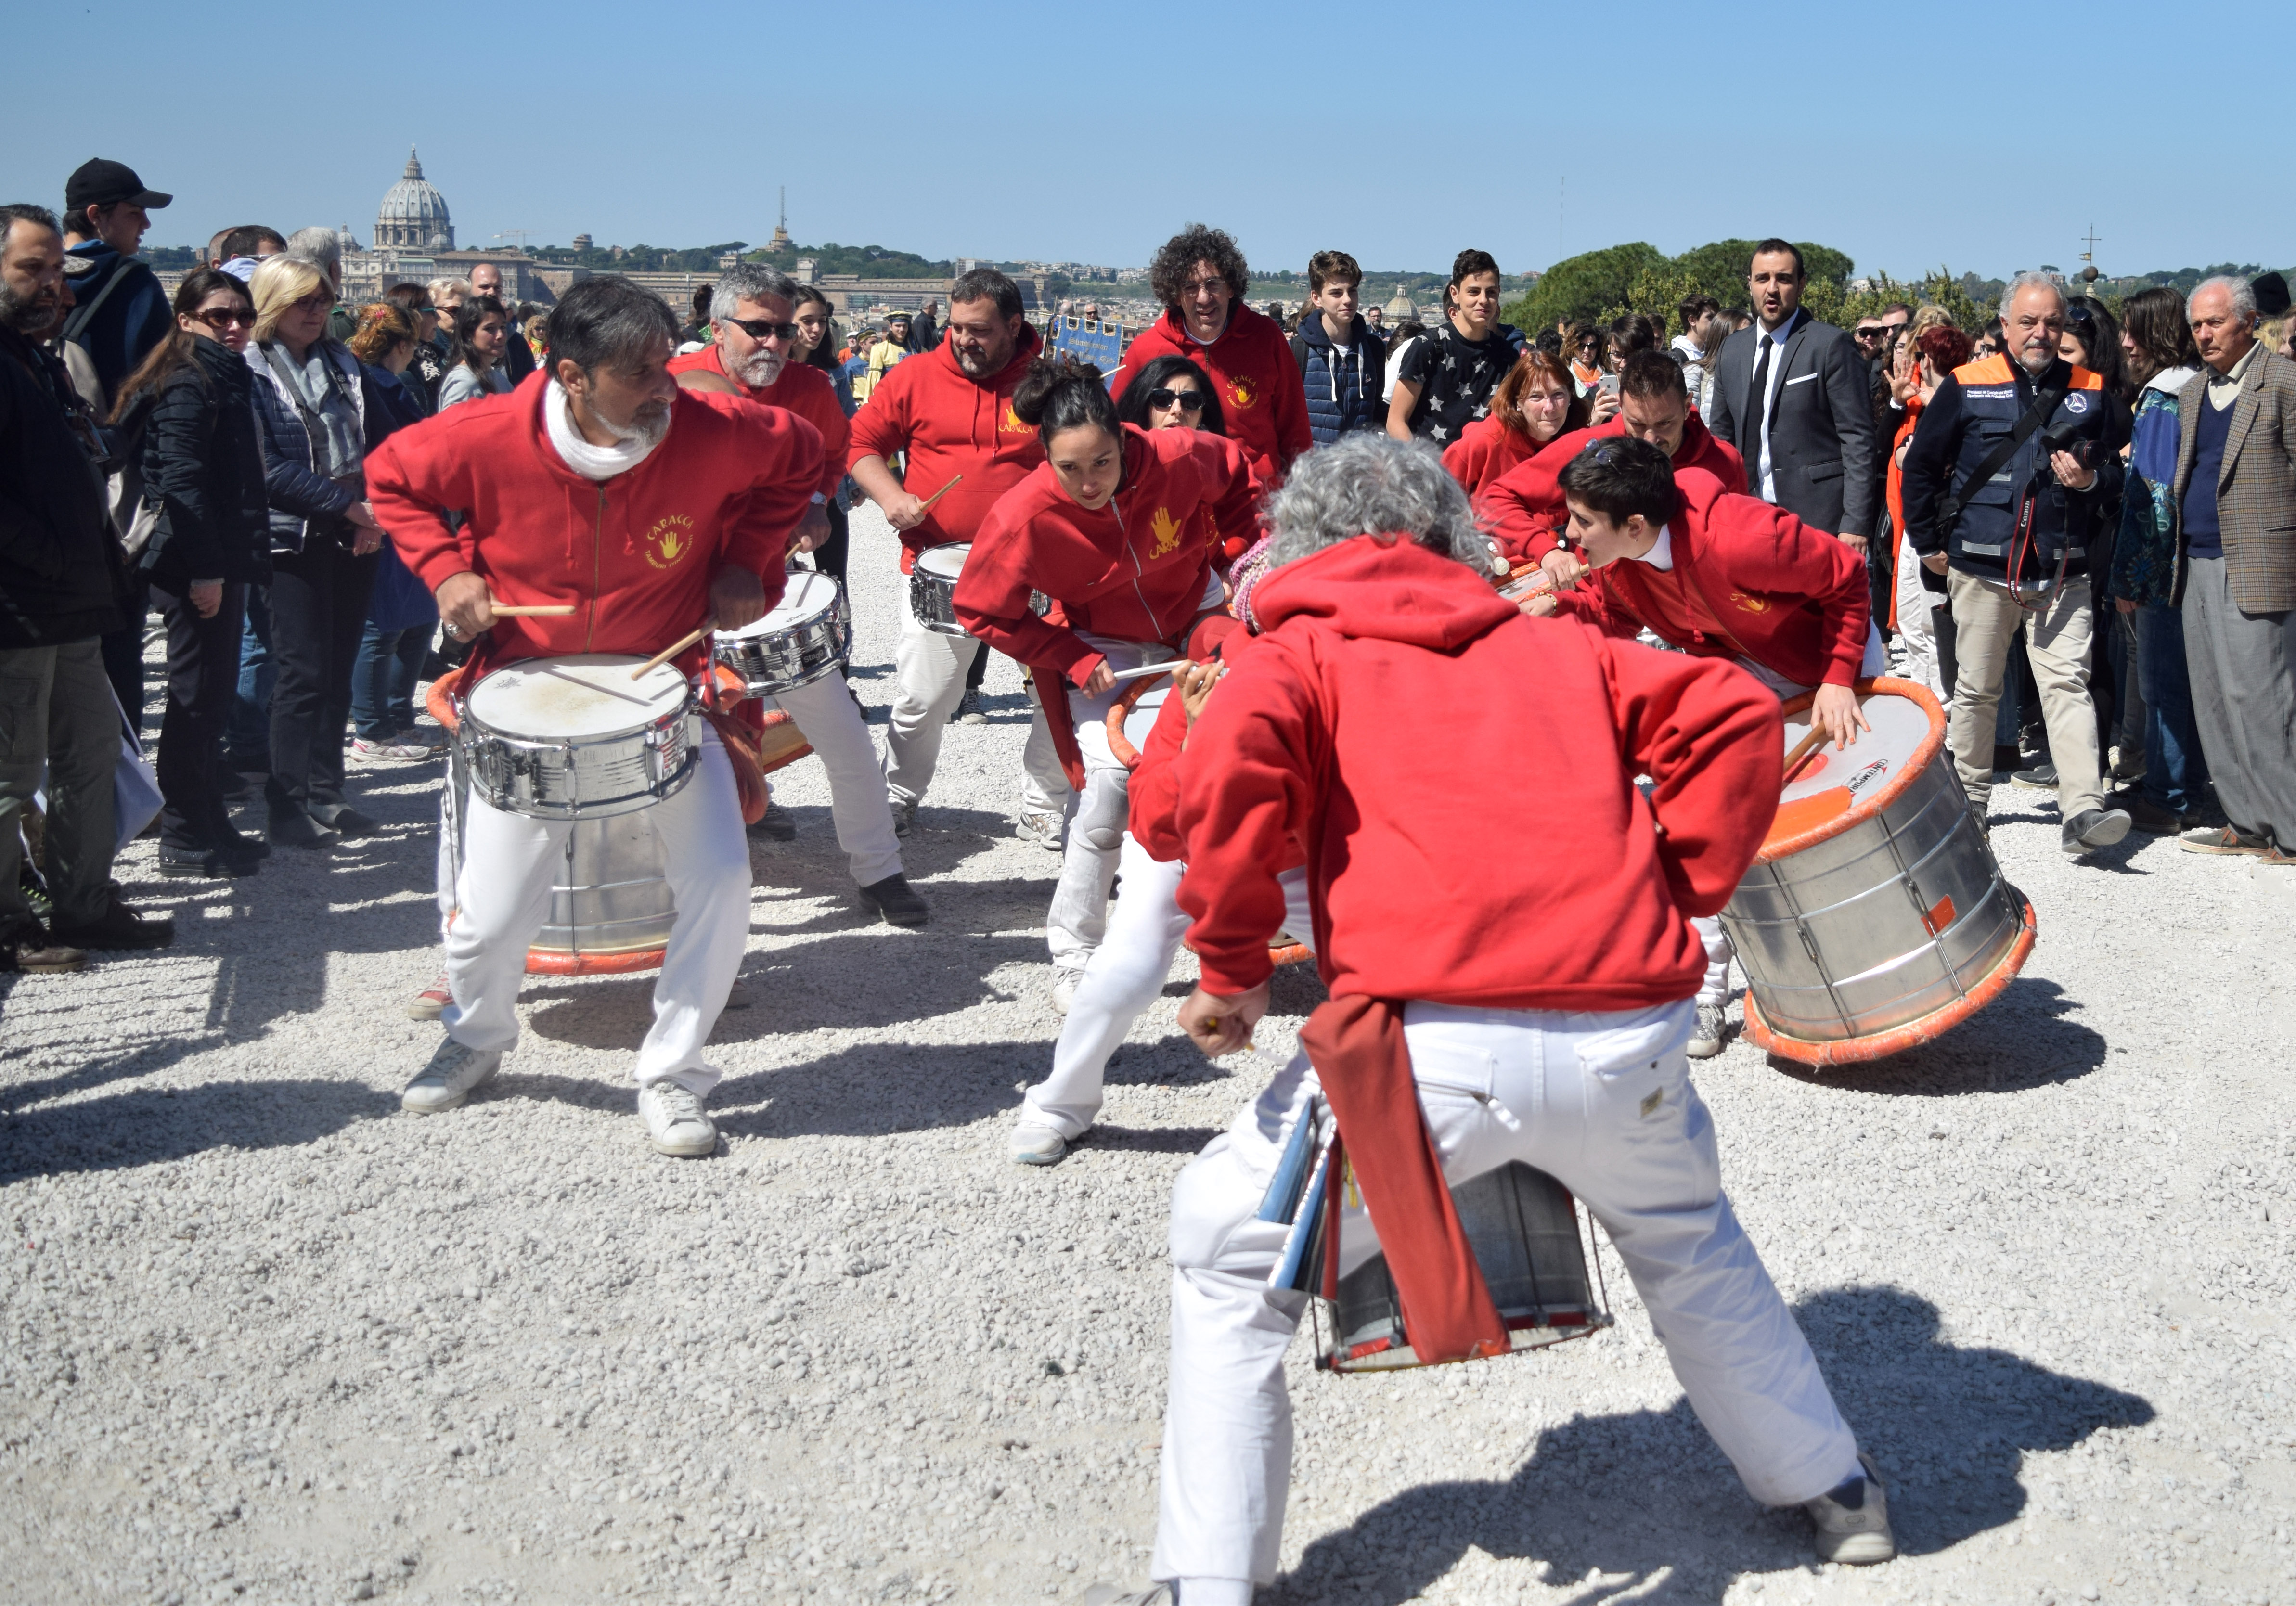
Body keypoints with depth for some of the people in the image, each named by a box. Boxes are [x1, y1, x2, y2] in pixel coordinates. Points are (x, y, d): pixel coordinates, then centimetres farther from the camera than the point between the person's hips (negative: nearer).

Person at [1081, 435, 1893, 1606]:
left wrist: (1231, 965, -2)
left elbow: (1233, 754, -8)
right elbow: (1736, 714, 14)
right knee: (1688, 1243, 34)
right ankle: (1833, 1491, 46)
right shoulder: (1557, 645, 25)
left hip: (1434, 1038, -4)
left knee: (1230, 1251, 17)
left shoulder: (1302, 652, 14)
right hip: (1627, 1034, 5)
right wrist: (1681, 892, 17)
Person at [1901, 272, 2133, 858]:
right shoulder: (1966, 386, 0)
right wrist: (1928, 544, 5)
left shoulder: (2091, 393, 7)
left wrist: (2091, 480, -8)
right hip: (1982, 569, -1)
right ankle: (1969, 799, 24)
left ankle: (2082, 813, -15)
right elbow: (1920, 466, 6)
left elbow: (2118, 473, 15)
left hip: (2062, 575, 1)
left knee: (2068, 685, -9)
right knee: (1976, 689, 9)